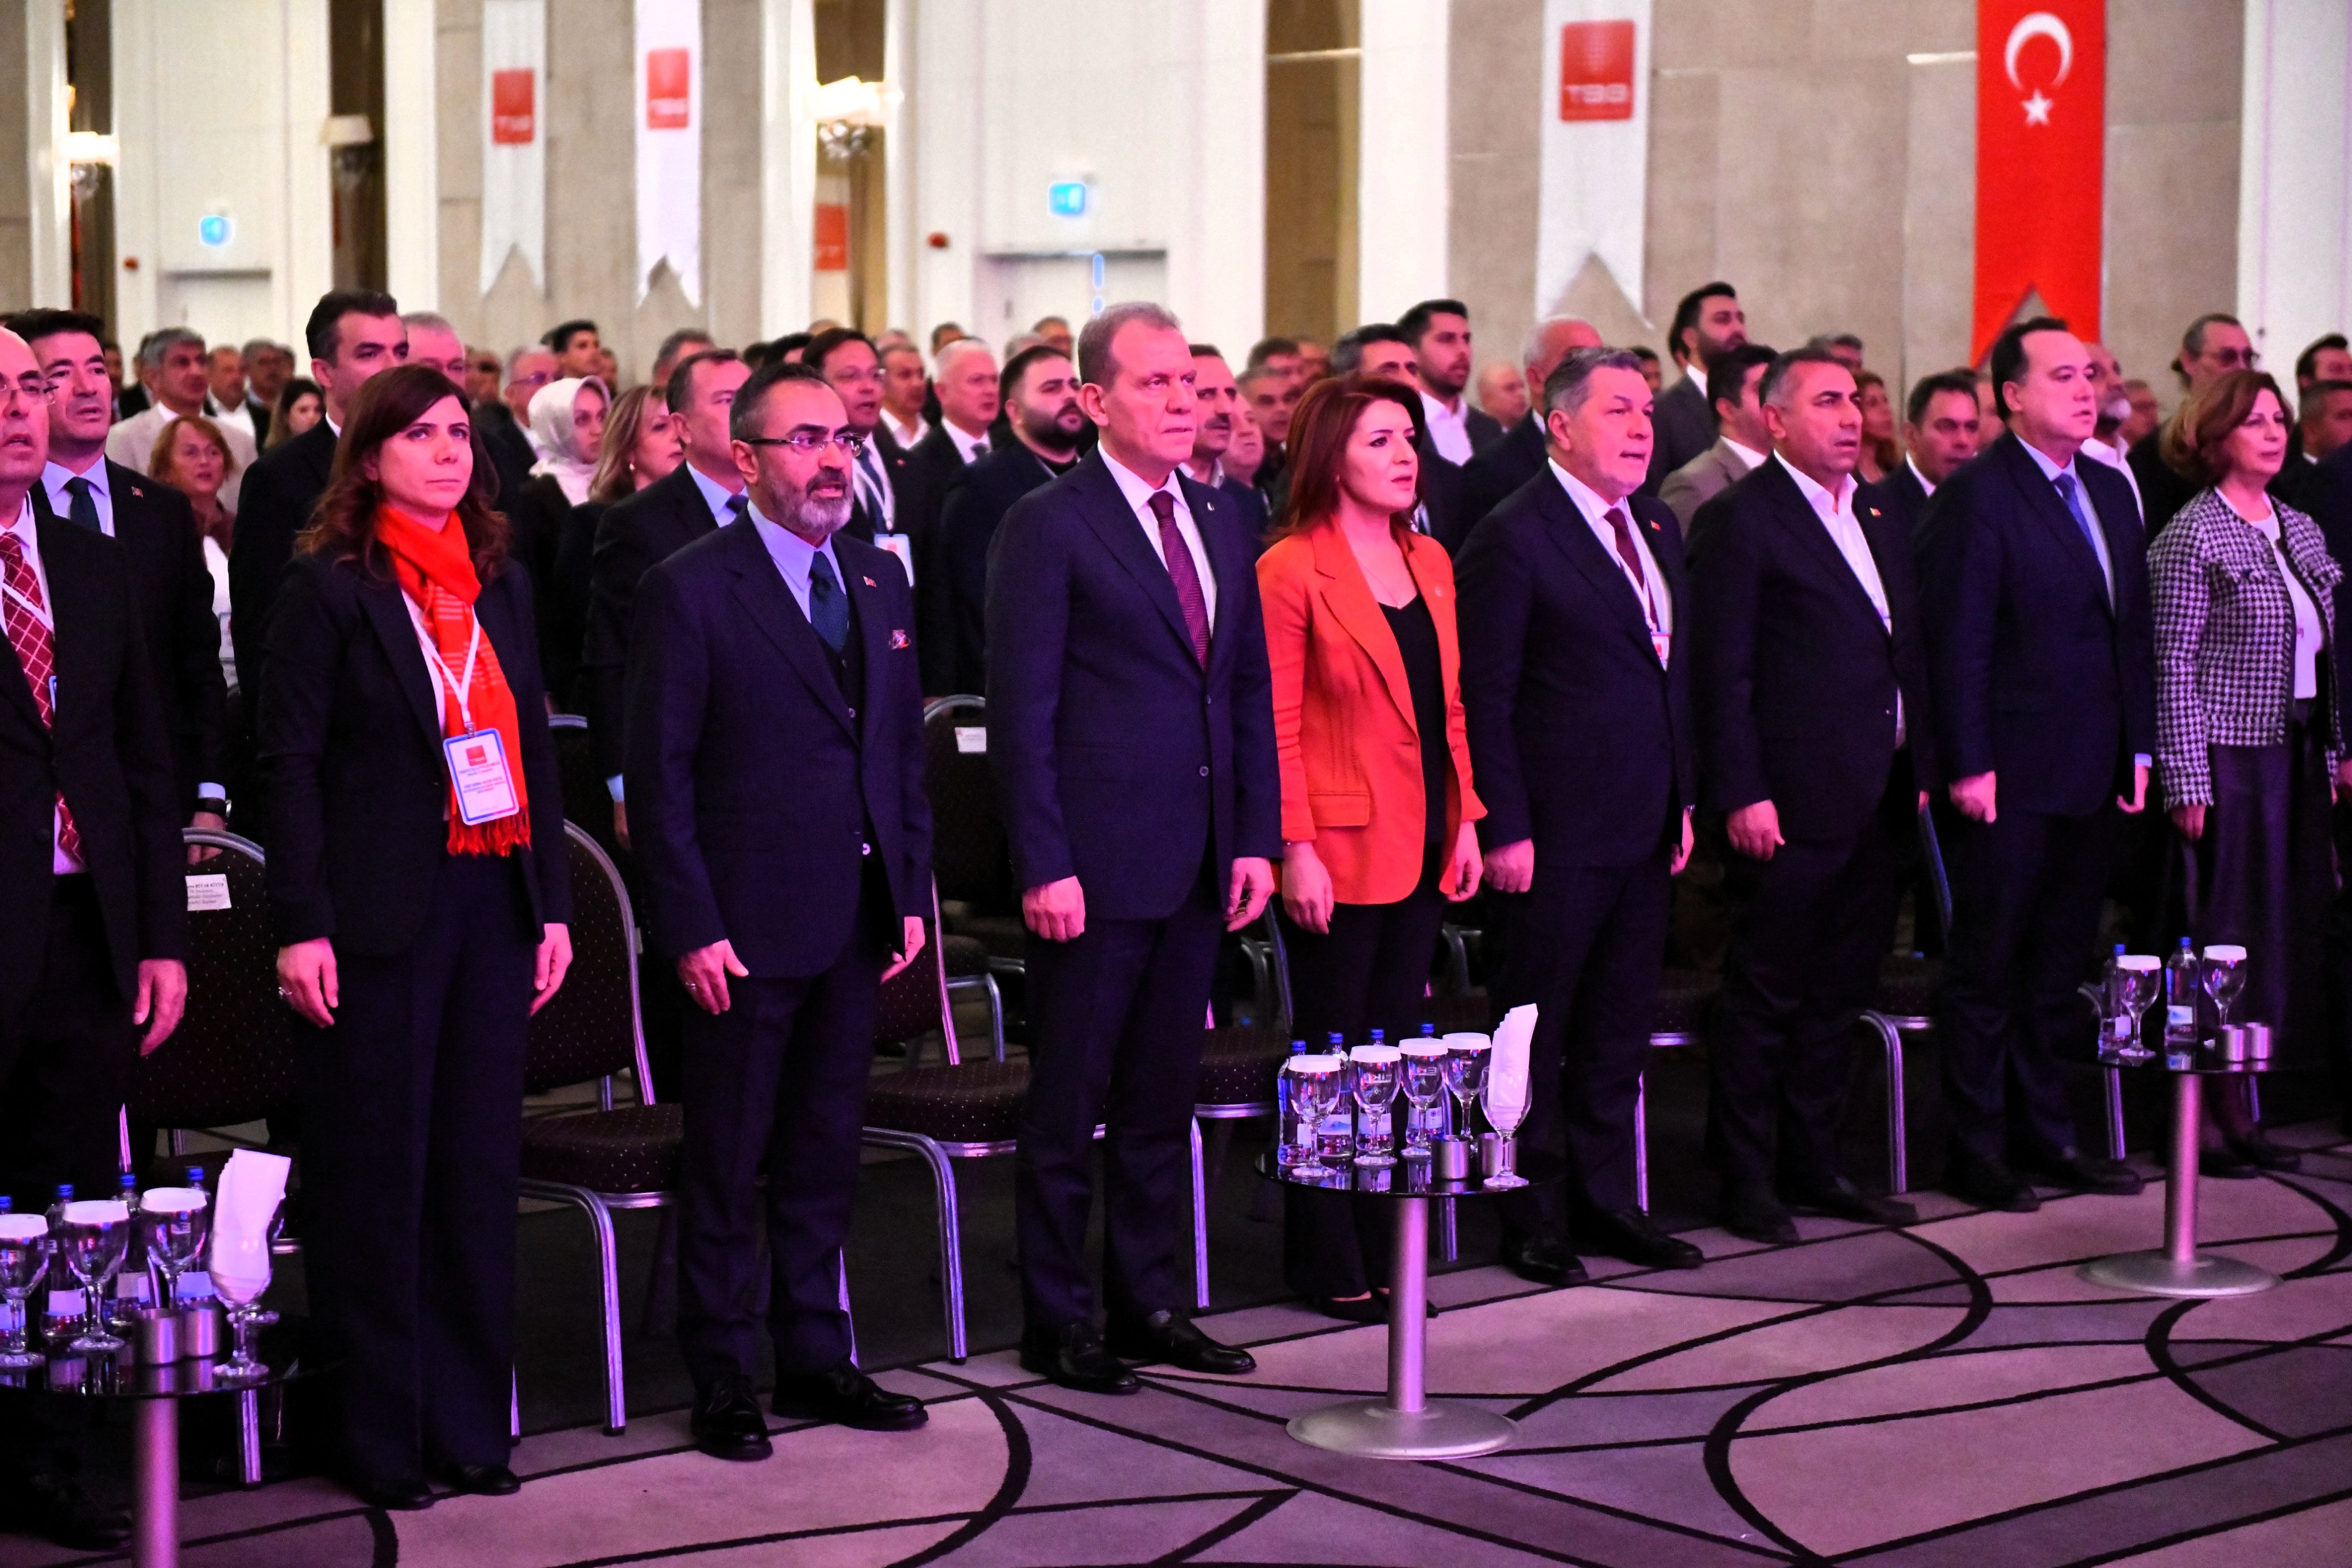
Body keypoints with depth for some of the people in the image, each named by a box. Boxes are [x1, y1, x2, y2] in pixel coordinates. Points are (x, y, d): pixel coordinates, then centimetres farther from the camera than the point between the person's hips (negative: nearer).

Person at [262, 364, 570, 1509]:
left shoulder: (501, 585, 12)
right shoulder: (329, 586, -4)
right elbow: (291, 761, -8)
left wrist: (553, 904, 9)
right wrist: (301, 927, -14)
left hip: (493, 903, 5)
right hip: (382, 911, -5)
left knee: (480, 1165, 8)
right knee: (377, 1175, 1)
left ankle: (469, 1423, 18)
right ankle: (377, 1436, 10)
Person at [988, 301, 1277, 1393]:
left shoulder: (1220, 520, 12)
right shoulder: (1047, 527, -8)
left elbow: (1250, 689, 15)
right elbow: (1022, 713, -10)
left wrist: (1256, 837, 8)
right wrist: (1044, 864, -15)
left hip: (1199, 866, 6)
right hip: (1095, 866, -6)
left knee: (1161, 1097, 14)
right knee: (1068, 1103, 4)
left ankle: (1147, 1304, 25)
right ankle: (1055, 1322, 13)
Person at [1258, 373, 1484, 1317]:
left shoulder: (1429, 564, 12)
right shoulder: (1292, 569, -10)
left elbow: (1448, 707, 15)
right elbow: (1276, 727, -12)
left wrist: (1466, 821, 9)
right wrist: (1295, 849, -17)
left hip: (1424, 848, 7)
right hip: (1340, 849, -7)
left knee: (1395, 1051, 11)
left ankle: (1378, 1248, 20)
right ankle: (1327, 1266, 11)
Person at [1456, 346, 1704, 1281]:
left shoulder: (1657, 528, 13)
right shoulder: (1512, 538, -12)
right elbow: (1484, 697, -13)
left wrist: (1684, 798, 14)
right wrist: (1504, 830, -16)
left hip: (1645, 829, 8)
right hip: (1558, 834, -8)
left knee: (1619, 1030, 15)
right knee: (1536, 1033, 3)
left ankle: (1606, 1203, 26)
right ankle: (1526, 1221, 13)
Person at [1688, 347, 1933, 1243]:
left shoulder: (1880, 519, 15)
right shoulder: (1742, 520, -8)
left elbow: (1907, 654, 19)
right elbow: (1722, 671, -11)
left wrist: (1922, 767, 11)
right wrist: (1741, 795, -16)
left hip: (1877, 800, 8)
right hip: (1790, 801, -7)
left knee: (1839, 993, 14)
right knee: (1765, 999, 1)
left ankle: (1813, 1164, 24)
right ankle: (1747, 1180, 10)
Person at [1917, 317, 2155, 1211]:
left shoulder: (2110, 492, 14)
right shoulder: (1975, 498, -10)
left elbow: (2132, 628, 18)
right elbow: (1956, 644, -13)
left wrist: (2139, 748, 12)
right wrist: (1967, 766, -17)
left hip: (2091, 779, 7)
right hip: (2010, 783, -7)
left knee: (2057, 969, 15)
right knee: (1987, 973, 2)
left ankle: (2043, 1137, 24)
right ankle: (1975, 1153, 10)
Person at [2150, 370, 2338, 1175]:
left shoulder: (2300, 529, 12)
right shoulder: (2192, 538, -9)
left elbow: (2324, 652, 16)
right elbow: (2174, 667, -13)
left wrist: (2336, 751, 11)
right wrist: (2187, 782, -16)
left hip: (2298, 753, 7)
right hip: (2230, 754, -7)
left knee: (2290, 921, 9)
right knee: (2228, 925, -4)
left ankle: (2238, 1107, 17)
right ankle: (2199, 1116, 5)